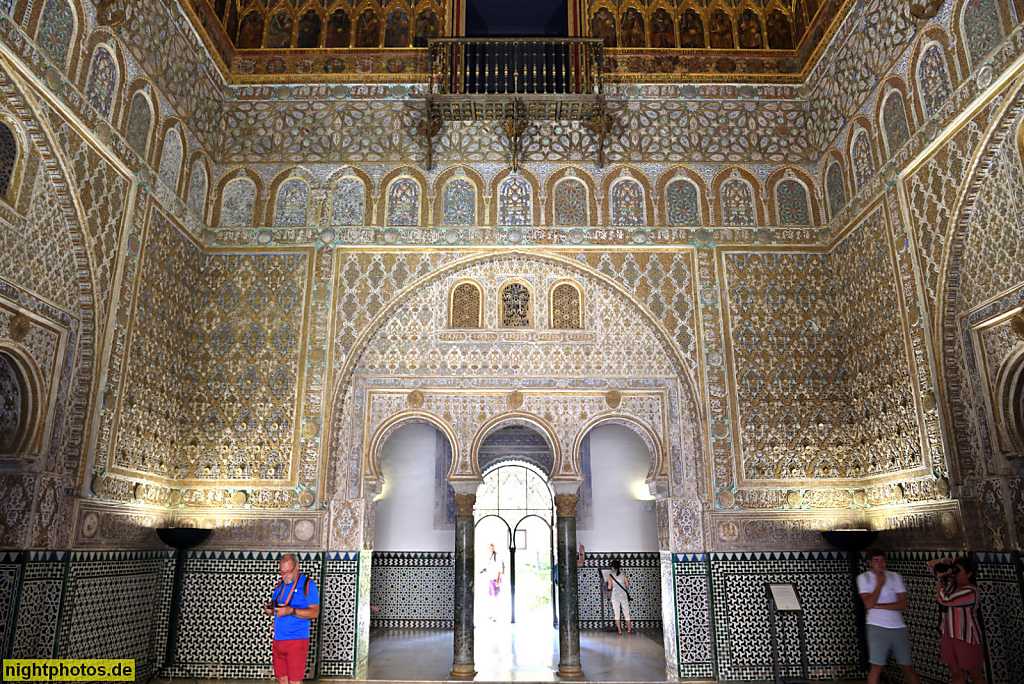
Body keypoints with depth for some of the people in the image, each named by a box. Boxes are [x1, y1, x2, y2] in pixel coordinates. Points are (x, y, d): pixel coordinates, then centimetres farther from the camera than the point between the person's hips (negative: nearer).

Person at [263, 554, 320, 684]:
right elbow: (273, 603, 20)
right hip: (278, 639, 6)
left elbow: (314, 612, -15)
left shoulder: (307, 584, -8)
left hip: (296, 640, -6)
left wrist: (291, 611, -25)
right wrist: (269, 609, -4)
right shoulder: (280, 584, 13)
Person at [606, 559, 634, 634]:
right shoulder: (623, 573, 1)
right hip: (624, 595, 2)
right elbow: (627, 584, 2)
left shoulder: (610, 575, -5)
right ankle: (629, 629, 20)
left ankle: (619, 630, 4)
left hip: (615, 596, -2)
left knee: (616, 614, 6)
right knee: (626, 613, 12)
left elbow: (609, 587, -4)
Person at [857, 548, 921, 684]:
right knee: (877, 666, -5)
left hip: (899, 627, 3)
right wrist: (880, 584, -11)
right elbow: (868, 604, -12)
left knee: (908, 667, 8)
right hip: (878, 627, -3)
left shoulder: (894, 577, 7)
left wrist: (879, 606, -10)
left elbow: (903, 604, -2)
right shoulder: (864, 578, 0)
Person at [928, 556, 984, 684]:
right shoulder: (951, 582, 6)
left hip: (967, 638, -7)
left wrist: (939, 578, -15)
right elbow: (931, 565, 13)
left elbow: (944, 599, -25)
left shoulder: (971, 591, -18)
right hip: (949, 635, 7)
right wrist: (943, 561, -6)